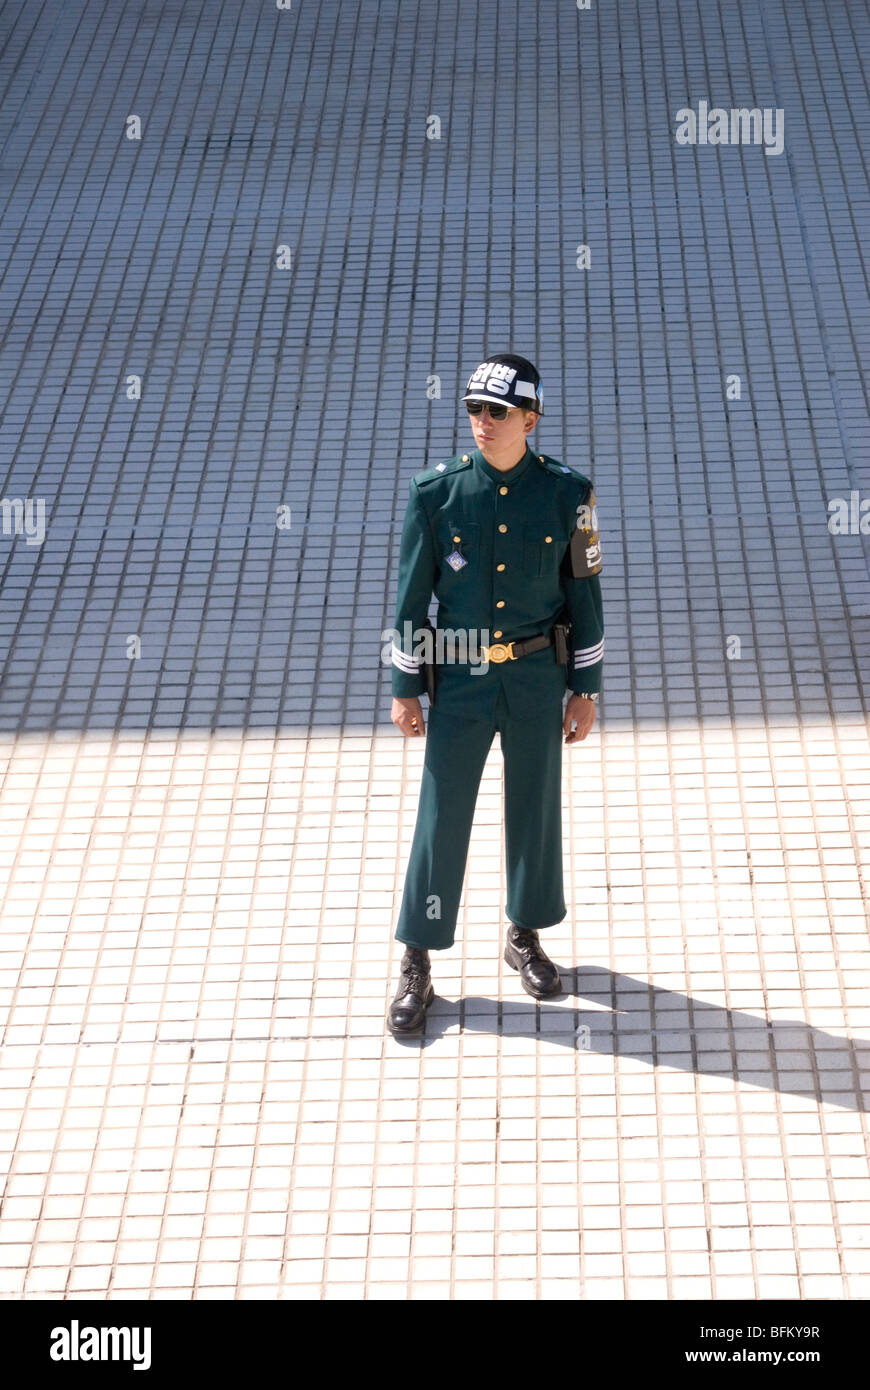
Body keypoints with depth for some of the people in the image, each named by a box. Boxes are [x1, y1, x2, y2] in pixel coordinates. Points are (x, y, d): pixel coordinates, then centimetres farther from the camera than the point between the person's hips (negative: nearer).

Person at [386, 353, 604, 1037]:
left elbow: (583, 591, 1)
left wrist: (586, 688, 3)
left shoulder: (567, 492, -6)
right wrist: (404, 686, 0)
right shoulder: (436, 491, -8)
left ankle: (525, 936, 33)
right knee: (442, 818, 1)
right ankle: (417, 966, 11)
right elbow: (412, 593, -1)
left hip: (538, 675, 1)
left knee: (535, 808, 13)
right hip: (459, 676, -1)